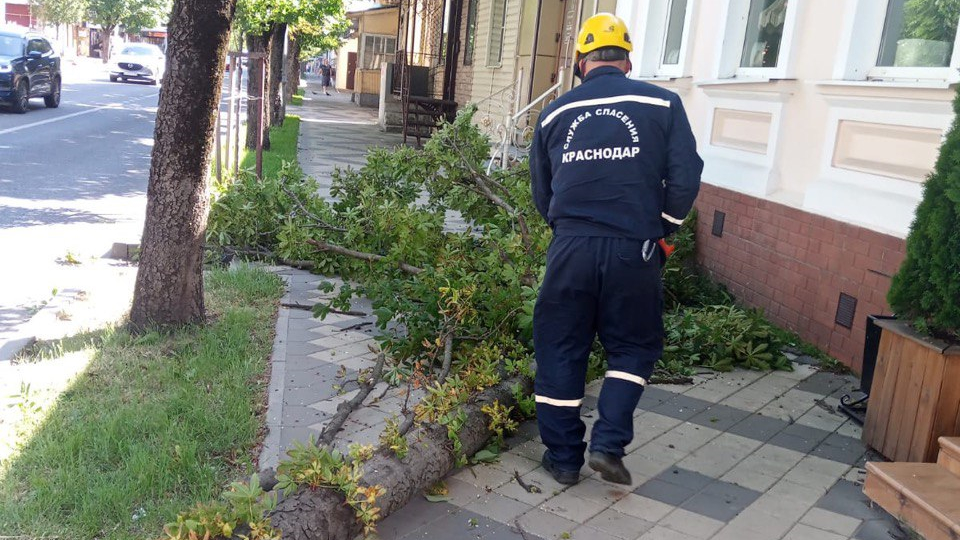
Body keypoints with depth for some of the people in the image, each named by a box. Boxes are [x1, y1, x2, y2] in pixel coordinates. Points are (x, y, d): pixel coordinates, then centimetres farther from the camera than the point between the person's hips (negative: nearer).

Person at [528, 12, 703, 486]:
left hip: (570, 249, 1)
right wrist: (663, 229, 11)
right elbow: (685, 178, -4)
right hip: (633, 251, -1)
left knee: (560, 352, 12)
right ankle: (608, 443, 7)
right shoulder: (662, 105, 2)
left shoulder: (555, 114, 9)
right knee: (633, 349, 17)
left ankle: (563, 457, 20)